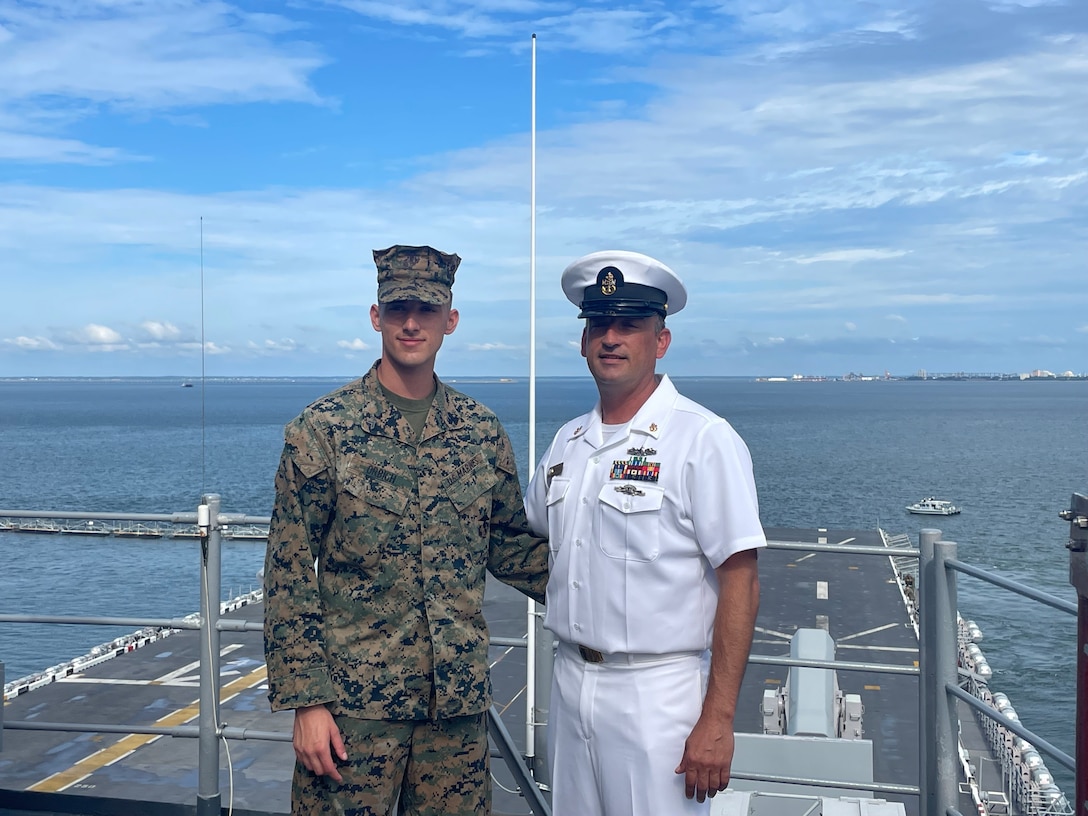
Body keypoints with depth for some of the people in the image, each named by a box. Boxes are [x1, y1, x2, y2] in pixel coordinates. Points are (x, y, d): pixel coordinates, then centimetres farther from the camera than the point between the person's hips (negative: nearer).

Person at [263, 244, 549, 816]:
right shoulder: (321, 430, -6)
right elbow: (289, 576, -6)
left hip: (458, 700, 3)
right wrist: (306, 700, -10)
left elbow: (511, 546, 14)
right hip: (354, 701, -3)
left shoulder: (483, 432, 4)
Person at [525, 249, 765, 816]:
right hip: (569, 683, 6)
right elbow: (527, 536, 26)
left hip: (656, 695, -6)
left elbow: (740, 585, -14)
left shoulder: (703, 440, -12)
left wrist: (717, 721, -17)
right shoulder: (568, 442, 8)